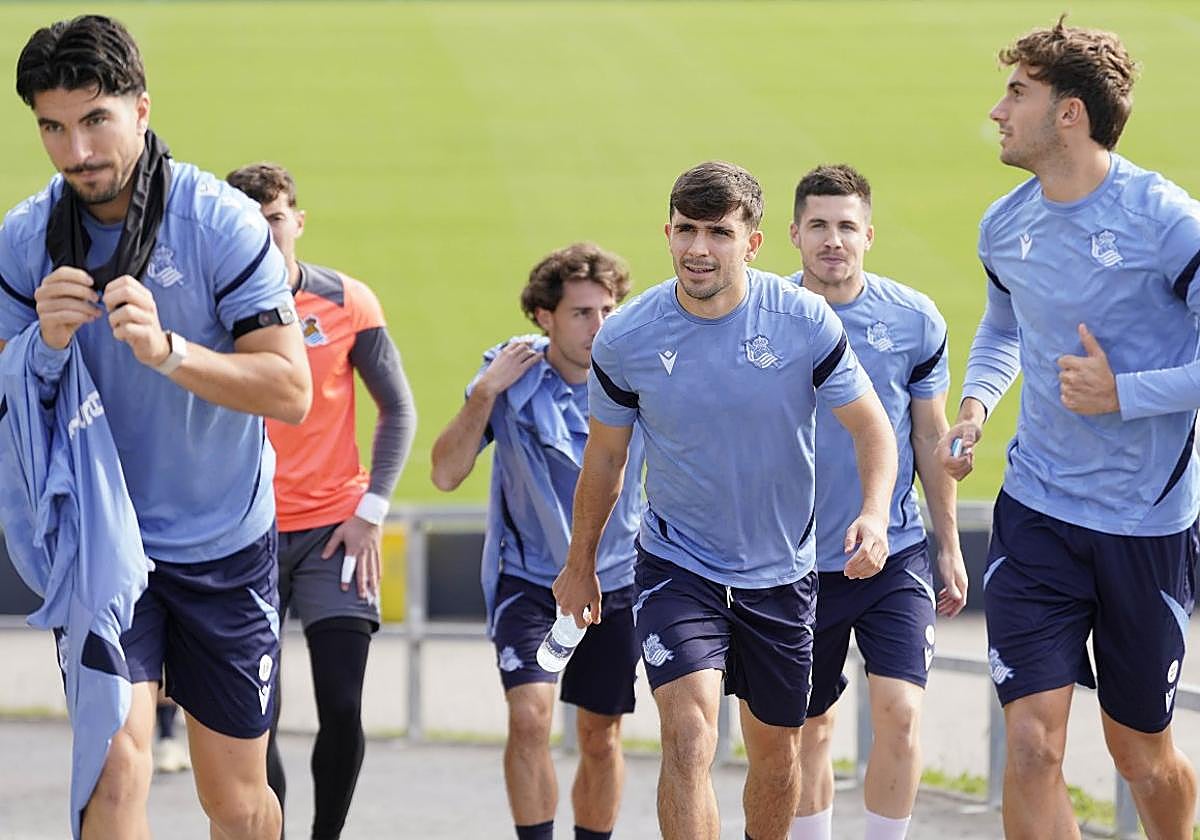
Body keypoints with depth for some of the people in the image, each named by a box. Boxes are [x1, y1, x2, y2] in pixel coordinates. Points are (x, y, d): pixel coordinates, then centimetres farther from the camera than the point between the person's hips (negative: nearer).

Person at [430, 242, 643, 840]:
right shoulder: (511, 375, -11)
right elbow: (446, 475, -13)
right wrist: (484, 393, -23)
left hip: (616, 582, 2)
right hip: (527, 579, -2)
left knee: (601, 735, 9)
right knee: (529, 714, -19)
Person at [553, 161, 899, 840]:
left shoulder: (806, 322, -13)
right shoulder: (625, 340, -11)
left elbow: (871, 426, -4)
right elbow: (605, 457, 5)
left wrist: (875, 512, -24)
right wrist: (580, 565, 16)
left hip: (781, 573, 2)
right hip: (677, 566, -1)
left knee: (776, 755, 14)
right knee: (689, 736, -21)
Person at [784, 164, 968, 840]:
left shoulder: (915, 320, -3)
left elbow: (931, 438, 7)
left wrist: (950, 546, 8)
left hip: (896, 556, 0)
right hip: (800, 560, 0)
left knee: (900, 713, -14)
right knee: (811, 728, 10)